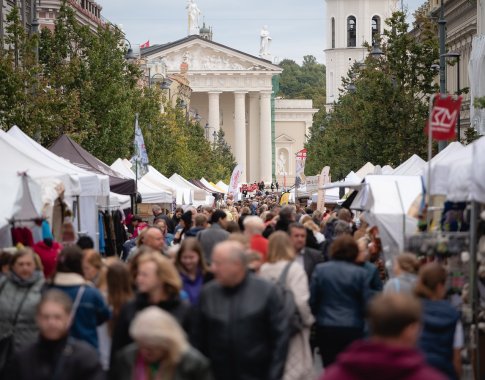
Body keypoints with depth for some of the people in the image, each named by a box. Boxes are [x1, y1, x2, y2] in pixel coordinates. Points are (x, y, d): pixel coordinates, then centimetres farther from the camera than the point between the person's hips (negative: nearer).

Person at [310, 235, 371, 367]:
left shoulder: (320, 269, -3)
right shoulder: (360, 273, -7)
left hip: (326, 328, 1)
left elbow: (312, 300, 1)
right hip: (352, 329, -1)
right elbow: (366, 304, -3)